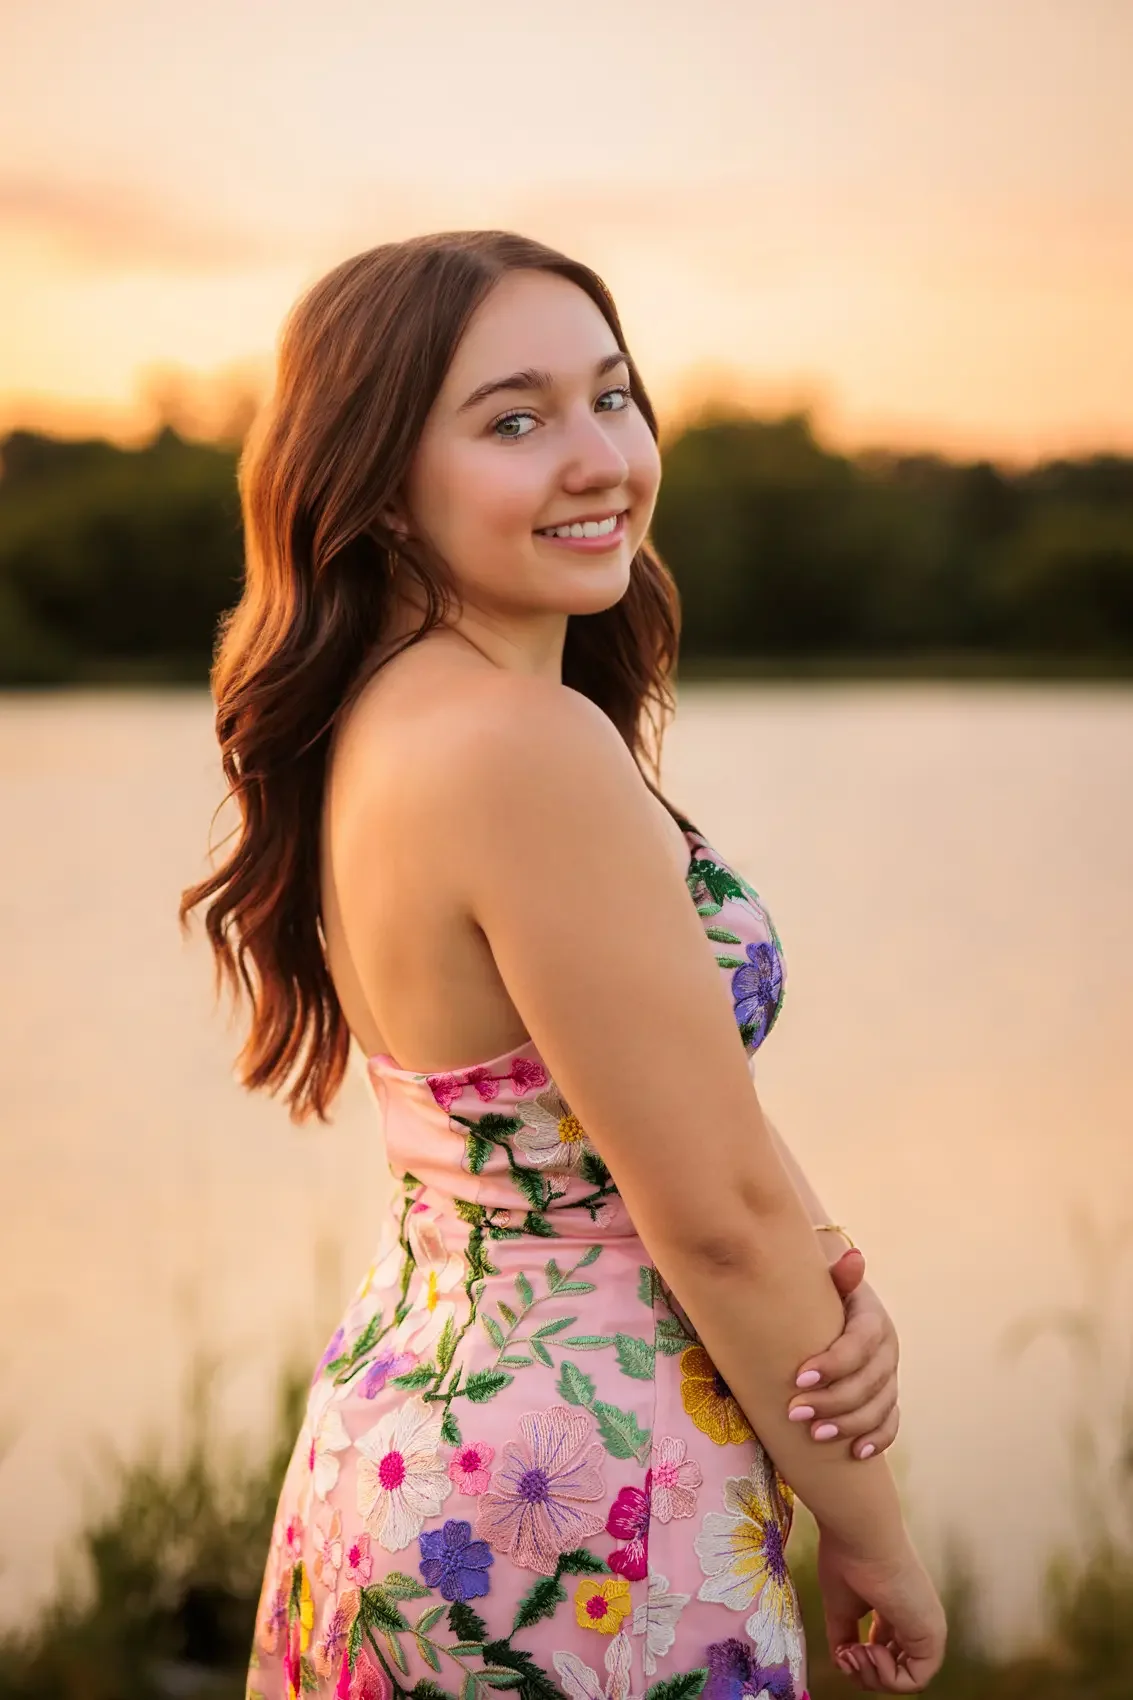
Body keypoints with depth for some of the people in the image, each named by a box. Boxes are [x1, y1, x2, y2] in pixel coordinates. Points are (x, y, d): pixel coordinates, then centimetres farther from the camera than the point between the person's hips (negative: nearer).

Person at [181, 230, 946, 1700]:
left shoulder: (381, 720, 2)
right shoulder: (528, 749, -25)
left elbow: (692, 1087, 4)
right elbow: (717, 1215, -21)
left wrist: (832, 1282, -11)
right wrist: (872, 1536, -10)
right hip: (582, 1545, -9)